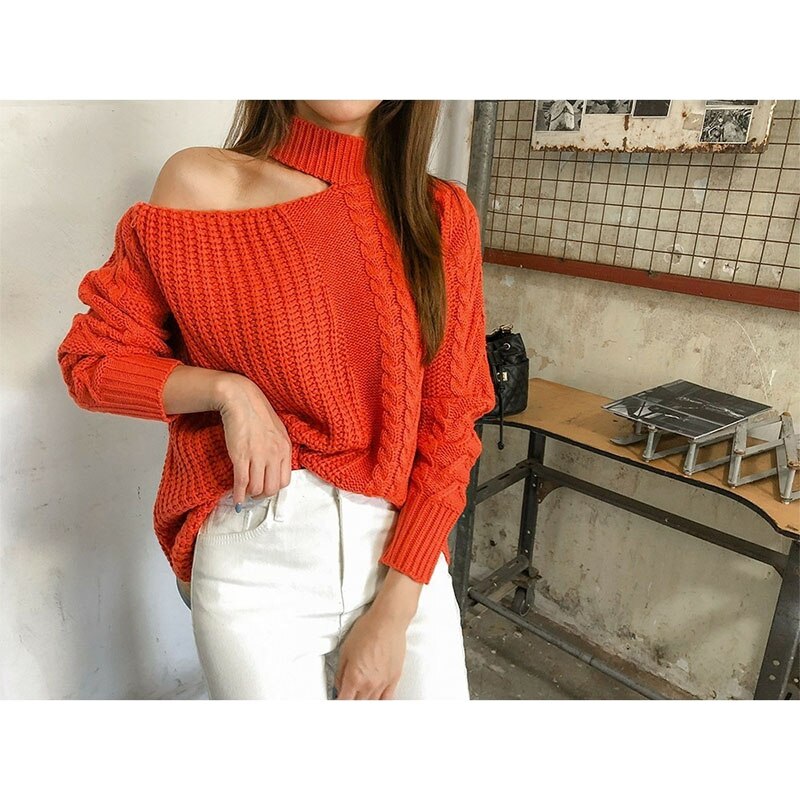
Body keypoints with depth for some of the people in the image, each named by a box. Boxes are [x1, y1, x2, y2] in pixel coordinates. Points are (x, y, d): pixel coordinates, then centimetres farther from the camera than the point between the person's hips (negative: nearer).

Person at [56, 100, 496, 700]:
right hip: (256, 555, -1)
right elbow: (91, 358, 2)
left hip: (406, 552, 3)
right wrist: (229, 391, -16)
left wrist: (395, 610, -9)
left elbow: (450, 421, -4)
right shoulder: (202, 183, -6)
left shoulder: (443, 214, -2)